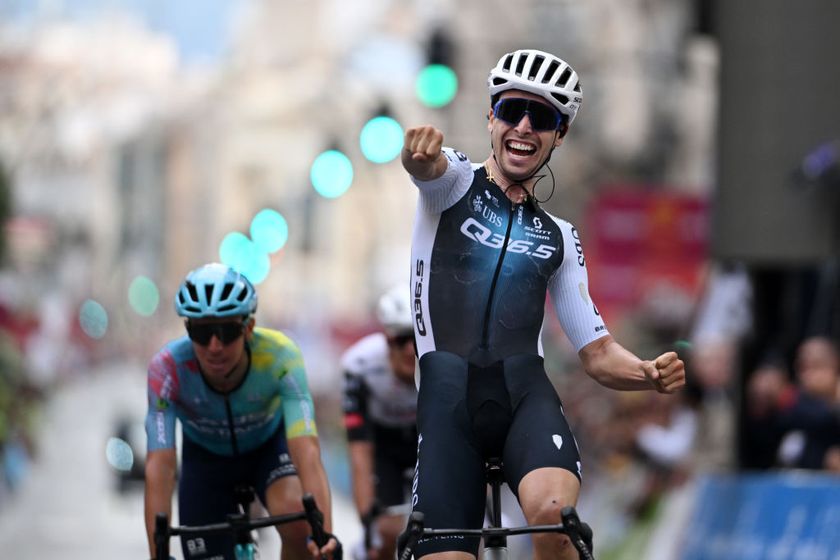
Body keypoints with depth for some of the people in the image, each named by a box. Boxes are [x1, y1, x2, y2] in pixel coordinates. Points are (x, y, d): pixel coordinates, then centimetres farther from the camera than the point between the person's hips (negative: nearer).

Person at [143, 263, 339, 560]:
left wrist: (324, 535, -57)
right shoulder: (168, 369, -34)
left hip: (270, 444, -1)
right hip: (206, 457, 1)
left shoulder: (279, 356, -35)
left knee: (296, 516, -31)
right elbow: (159, 469, -38)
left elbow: (307, 452, -43)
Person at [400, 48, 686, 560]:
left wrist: (650, 373, -5)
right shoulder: (455, 182, 10)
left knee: (553, 512, -31)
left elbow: (598, 353, 18)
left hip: (524, 389, 2)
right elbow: (425, 163, -17)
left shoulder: (559, 237, 20)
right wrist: (421, 148, -44)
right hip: (449, 396, -1)